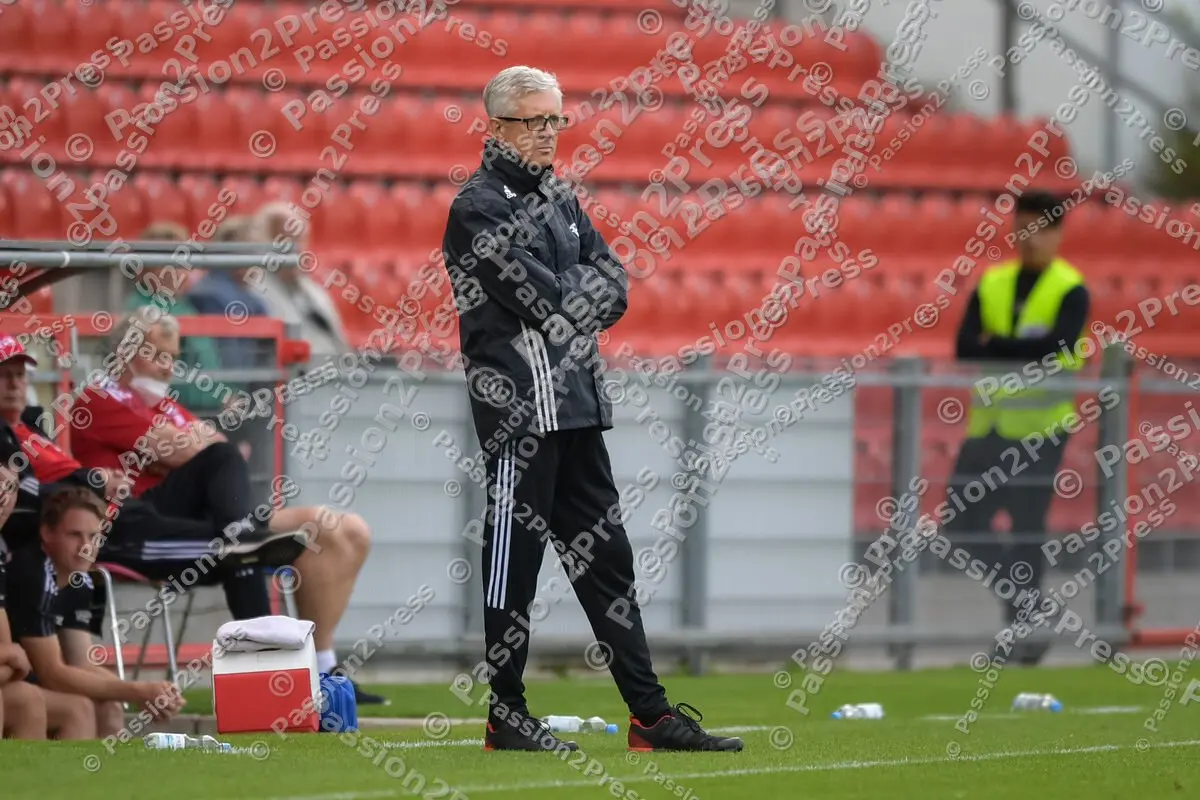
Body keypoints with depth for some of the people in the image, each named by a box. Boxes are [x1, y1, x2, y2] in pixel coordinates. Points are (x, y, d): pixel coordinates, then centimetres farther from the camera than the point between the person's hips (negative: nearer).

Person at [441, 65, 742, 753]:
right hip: (519, 406, -9)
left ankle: (651, 715, 11)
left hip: (578, 404, 9)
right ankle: (505, 717, 3)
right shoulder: (478, 208, -8)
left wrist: (567, 294, -7)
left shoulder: (560, 199, 19)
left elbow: (614, 290, 11)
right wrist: (589, 284, 1)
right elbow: (546, 299, -17)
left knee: (606, 558, 9)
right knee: (514, 562, -4)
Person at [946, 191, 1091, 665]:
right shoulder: (992, 284, 10)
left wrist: (996, 346, -13)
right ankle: (1023, 594, 21)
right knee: (962, 523, 2)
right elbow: (965, 347, -2)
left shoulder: (1071, 290, -4)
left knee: (1027, 527, -6)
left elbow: (1057, 346, -20)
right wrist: (1026, 350, -15)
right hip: (989, 424, 5)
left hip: (1040, 428, -5)